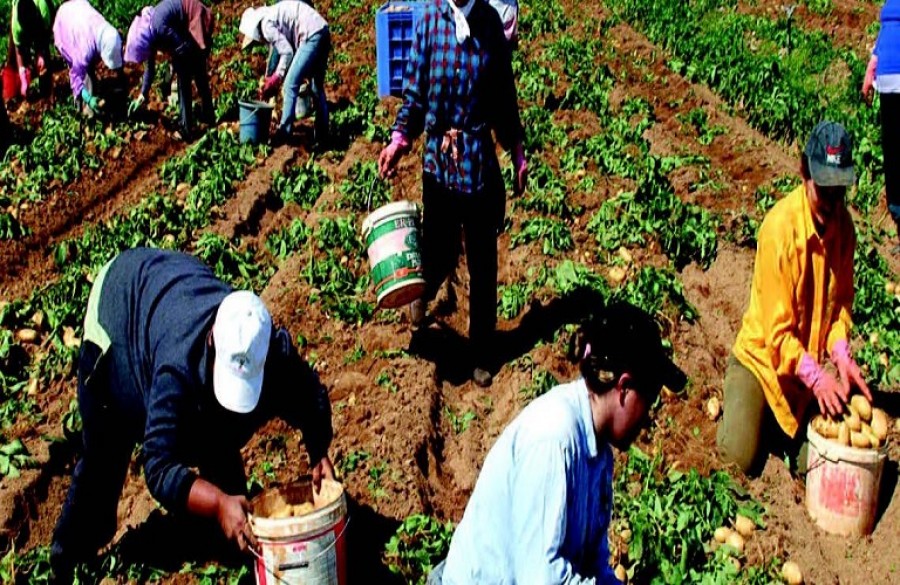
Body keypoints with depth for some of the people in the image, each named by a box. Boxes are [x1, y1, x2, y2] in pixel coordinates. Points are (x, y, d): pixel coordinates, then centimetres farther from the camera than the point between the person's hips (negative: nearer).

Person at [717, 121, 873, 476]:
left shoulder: (843, 224, -7)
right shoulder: (779, 228, -26)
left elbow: (841, 300, 3)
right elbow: (778, 331, -24)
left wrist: (842, 356, -14)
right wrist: (816, 377, -32)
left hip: (807, 365, 5)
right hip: (761, 356, -5)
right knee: (742, 456, -16)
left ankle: (787, 417, 28)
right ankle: (739, 403, 17)